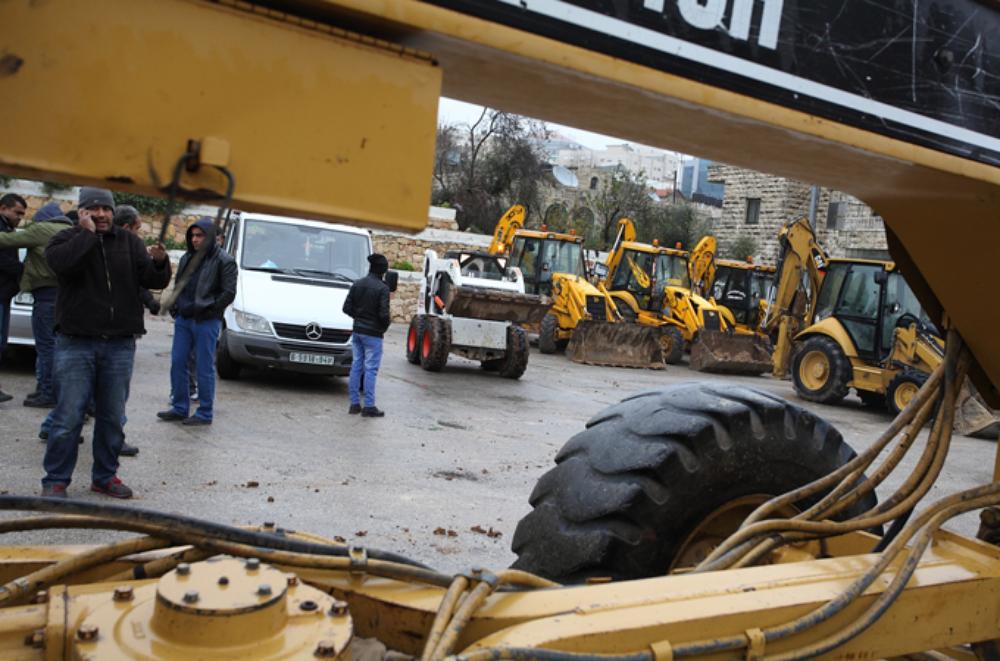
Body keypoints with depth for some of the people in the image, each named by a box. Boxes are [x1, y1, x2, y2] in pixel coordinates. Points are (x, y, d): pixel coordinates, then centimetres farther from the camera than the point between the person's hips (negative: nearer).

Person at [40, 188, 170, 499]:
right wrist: (87, 232, -14)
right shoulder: (67, 239, 1)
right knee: (68, 417, -2)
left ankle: (105, 476, 22)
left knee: (112, 417, 10)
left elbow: (155, 281, 1)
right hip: (76, 343, -3)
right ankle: (55, 481, 9)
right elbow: (63, 262, -22)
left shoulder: (129, 242, 9)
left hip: (120, 345, 3)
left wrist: (159, 262, -19)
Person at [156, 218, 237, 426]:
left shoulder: (224, 261, -6)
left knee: (204, 368, -1)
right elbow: (178, 285, 23)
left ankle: (205, 413, 7)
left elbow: (229, 293, -10)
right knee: (178, 363, 8)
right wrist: (175, 307, 8)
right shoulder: (187, 258, 14)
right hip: (183, 320, 7)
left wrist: (204, 310, -13)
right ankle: (179, 407, 20)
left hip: (206, 323, -7)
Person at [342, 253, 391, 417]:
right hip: (373, 334, -6)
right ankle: (369, 406, 0)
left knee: (356, 366, 12)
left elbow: (347, 308, 4)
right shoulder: (382, 288, -14)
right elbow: (384, 314, -18)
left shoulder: (357, 285, 5)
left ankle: (354, 403, 16)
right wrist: (384, 327, 0)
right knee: (370, 369, -2)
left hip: (357, 331, 6)